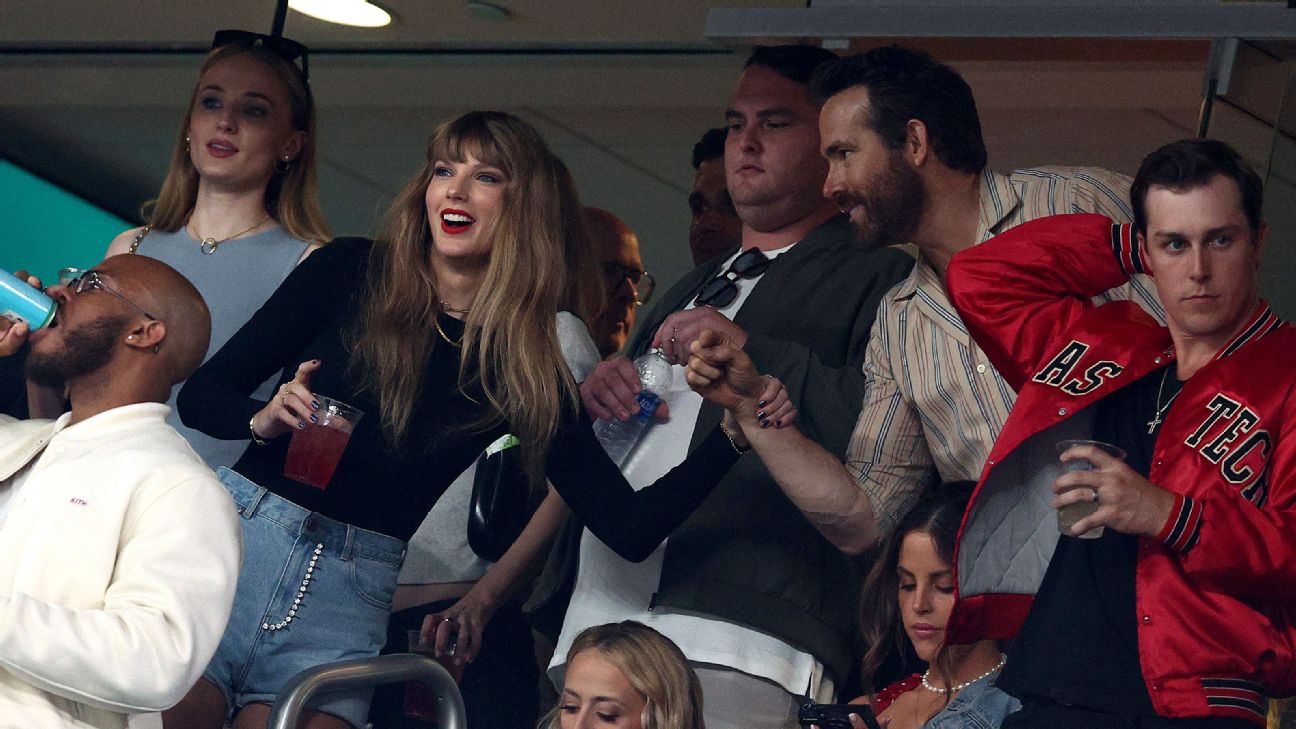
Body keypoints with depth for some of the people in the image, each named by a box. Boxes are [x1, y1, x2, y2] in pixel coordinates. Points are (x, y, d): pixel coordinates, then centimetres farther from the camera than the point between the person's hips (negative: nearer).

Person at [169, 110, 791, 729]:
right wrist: (265, 420, -18)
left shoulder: (525, 373, 2)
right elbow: (201, 395, 4)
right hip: (241, 534, -1)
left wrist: (733, 435, -15)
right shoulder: (349, 274, 0)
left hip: (350, 596, 1)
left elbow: (628, 530, -3)